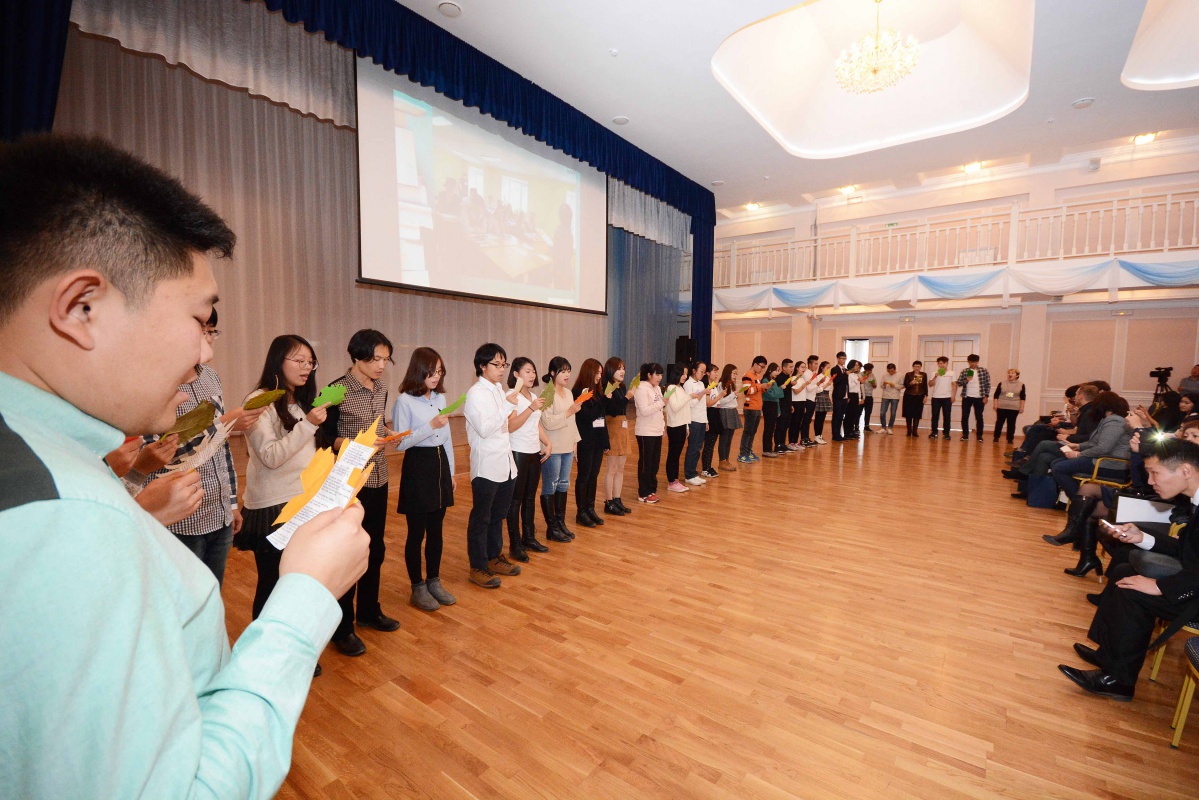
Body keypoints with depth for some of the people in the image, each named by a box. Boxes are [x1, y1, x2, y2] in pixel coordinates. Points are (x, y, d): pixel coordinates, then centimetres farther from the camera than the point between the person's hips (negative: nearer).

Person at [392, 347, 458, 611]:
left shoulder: (441, 397, 8)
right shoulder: (404, 400, -11)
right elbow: (401, 443, -14)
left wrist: (451, 472, 14)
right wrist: (430, 426, -22)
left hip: (440, 463, 6)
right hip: (417, 467, -6)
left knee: (436, 530, 14)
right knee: (416, 533, 5)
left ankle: (434, 582, 29)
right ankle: (418, 588, 20)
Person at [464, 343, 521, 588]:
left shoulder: (499, 391, 11)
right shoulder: (475, 393, -11)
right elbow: (484, 429, -21)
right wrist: (509, 405, -22)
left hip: (506, 464, 7)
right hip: (486, 467, -7)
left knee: (498, 515, 17)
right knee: (480, 519, 5)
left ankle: (494, 557, 31)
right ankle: (478, 568, 17)